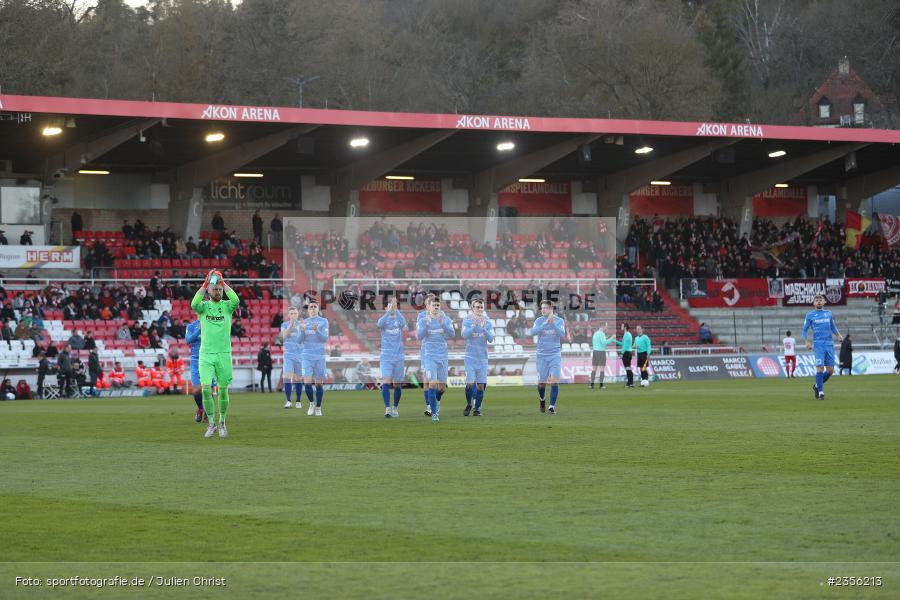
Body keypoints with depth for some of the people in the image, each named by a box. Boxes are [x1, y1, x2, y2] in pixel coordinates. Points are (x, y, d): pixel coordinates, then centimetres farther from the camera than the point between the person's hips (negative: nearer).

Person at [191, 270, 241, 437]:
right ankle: (212, 424, -1)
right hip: (206, 354, 0)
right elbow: (194, 305, -18)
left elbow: (236, 301, -18)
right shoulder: (204, 306, 6)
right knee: (206, 388, -12)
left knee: (223, 390, 4)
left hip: (224, 354, 0)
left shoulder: (227, 306, 5)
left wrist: (223, 282, -14)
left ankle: (222, 422, 19)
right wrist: (205, 283, -17)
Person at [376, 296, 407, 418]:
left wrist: (396, 310, -26)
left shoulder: (399, 318, 4)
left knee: (397, 385, 7)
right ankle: (387, 409, -16)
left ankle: (395, 408, 22)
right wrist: (388, 312, -30)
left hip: (398, 356, 1)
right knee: (386, 382, -15)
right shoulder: (385, 319, 3)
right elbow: (379, 324, -21)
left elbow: (404, 324, -20)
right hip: (386, 356, -1)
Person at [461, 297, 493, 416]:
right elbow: (465, 335, -16)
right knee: (470, 383, -11)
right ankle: (468, 404, 12)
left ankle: (477, 409, 11)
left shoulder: (487, 322, 4)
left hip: (482, 357, 2)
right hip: (470, 357, -2)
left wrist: (484, 328, -20)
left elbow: (490, 339, -4)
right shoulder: (467, 321, -2)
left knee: (481, 384, 0)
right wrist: (474, 325, -29)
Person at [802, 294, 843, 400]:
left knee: (830, 370, 1)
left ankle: (817, 386, 23)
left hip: (829, 344, 4)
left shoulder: (829, 313, 15)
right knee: (820, 368, -13)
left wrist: (838, 335, 5)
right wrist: (807, 342, -7)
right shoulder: (810, 315, 6)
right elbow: (805, 330, 8)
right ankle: (821, 392, -7)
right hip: (818, 344, -4)